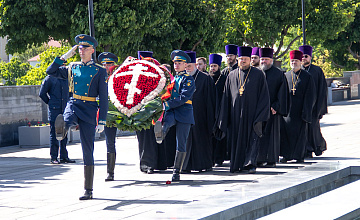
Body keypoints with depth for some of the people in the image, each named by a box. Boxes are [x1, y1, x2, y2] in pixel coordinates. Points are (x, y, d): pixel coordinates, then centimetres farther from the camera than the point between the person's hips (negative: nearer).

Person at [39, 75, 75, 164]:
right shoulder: (49, 79, -3)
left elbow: (69, 92, 25)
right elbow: (42, 94, -1)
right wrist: (50, 103, 2)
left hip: (64, 110, 5)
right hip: (54, 111, -5)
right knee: (54, 134, -3)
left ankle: (64, 156, 14)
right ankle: (53, 158, 2)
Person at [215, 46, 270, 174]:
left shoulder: (258, 74, 3)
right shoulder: (232, 76, 11)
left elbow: (264, 95, 1)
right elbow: (226, 97, 13)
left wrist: (260, 114, -8)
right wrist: (223, 119, 7)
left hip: (252, 113, -3)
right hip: (236, 114, 3)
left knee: (252, 138, -8)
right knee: (236, 138, 5)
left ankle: (250, 164, -10)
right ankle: (238, 164, 14)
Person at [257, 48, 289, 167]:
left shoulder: (278, 74, 1)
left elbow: (282, 92, -4)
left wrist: (276, 107, -12)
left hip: (272, 109, -3)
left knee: (271, 134, -1)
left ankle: (272, 159, 4)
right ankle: (260, 158, 7)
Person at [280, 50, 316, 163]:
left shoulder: (307, 77, 1)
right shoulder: (285, 76, 10)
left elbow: (310, 96, -2)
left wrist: (306, 112, -9)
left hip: (300, 110, -3)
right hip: (287, 110, 3)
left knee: (300, 132, 2)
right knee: (285, 130, -5)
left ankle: (300, 156, 12)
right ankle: (287, 155, 4)